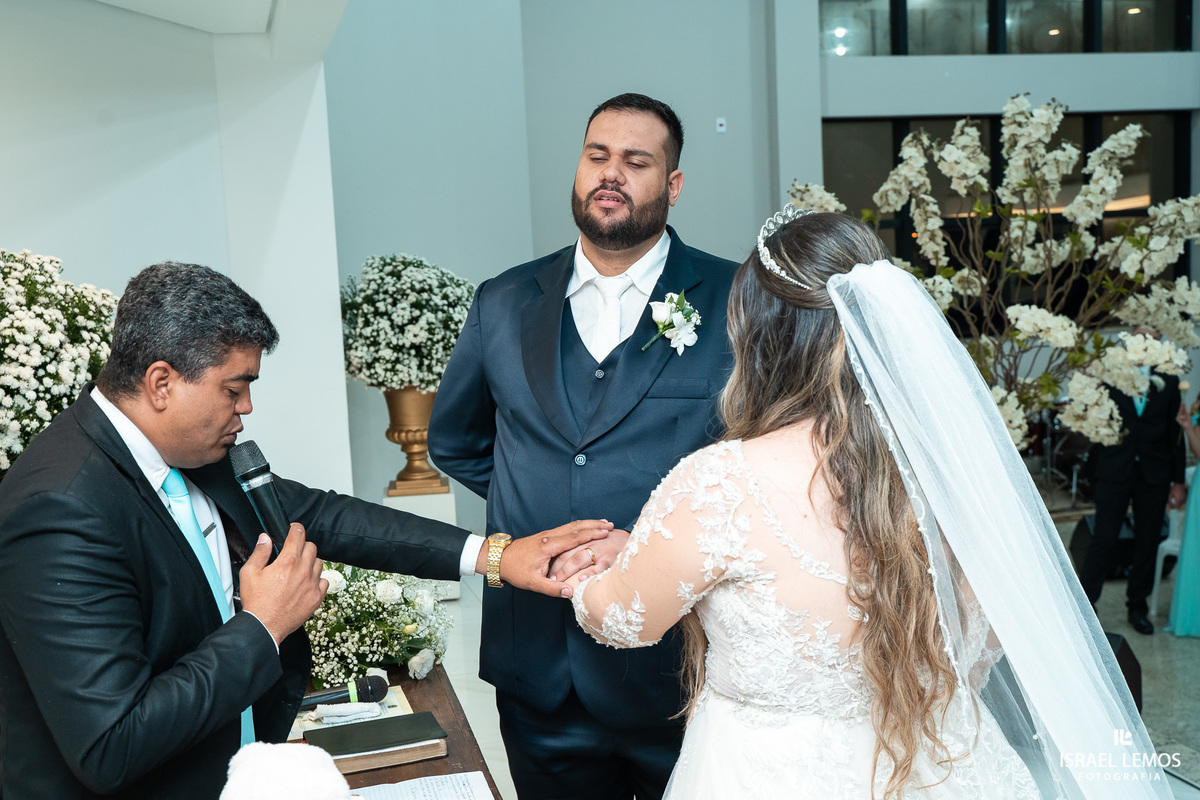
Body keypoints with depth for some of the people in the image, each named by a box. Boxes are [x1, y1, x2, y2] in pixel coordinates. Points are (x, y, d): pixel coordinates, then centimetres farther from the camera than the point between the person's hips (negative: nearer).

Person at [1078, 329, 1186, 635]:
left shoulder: (1168, 380, 6)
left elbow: (1175, 432, 8)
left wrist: (1178, 480, 6)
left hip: (1154, 474, 3)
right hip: (1114, 470, -2)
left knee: (1148, 541, 10)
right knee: (1104, 538, -3)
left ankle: (1138, 607, 24)